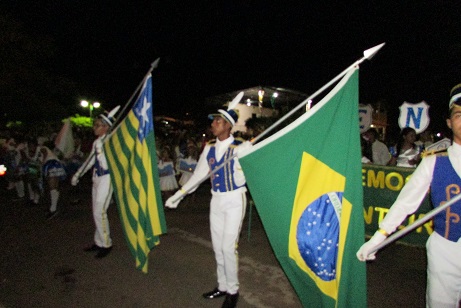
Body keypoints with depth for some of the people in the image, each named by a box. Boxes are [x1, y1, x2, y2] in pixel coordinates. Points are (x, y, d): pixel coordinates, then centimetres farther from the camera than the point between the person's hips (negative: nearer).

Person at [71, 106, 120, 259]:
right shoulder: (96, 143, 8)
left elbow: (105, 165, -22)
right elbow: (90, 160, 20)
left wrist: (100, 149, -30)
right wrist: (78, 174, 25)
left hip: (106, 179, -8)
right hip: (97, 178, 8)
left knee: (99, 212, -6)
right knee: (97, 212, 13)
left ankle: (106, 244, 9)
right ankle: (99, 242, 26)